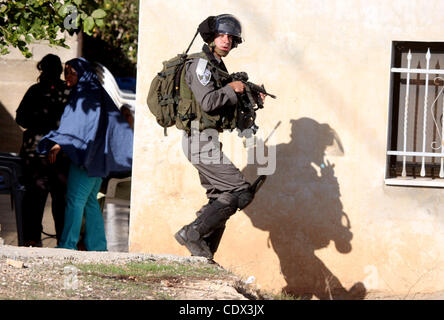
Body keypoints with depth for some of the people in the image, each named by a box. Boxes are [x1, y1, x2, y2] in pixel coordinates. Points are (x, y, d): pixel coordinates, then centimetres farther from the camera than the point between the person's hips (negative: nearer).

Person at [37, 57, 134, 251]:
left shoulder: (86, 94, -10)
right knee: (89, 201, 10)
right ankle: (97, 246, 10)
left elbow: (77, 123, -24)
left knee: (75, 200, -10)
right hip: (95, 157, 10)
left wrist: (60, 143, -30)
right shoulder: (94, 92, 19)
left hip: (86, 154, -10)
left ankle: (68, 245, -12)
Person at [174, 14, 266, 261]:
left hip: (207, 142, 10)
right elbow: (208, 102, -23)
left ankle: (201, 255, 12)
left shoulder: (217, 67, 19)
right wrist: (232, 89, -9)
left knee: (220, 199, 11)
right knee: (242, 192, -14)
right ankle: (192, 233, -16)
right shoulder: (201, 64, -11)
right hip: (202, 141, -10)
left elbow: (227, 111, 23)